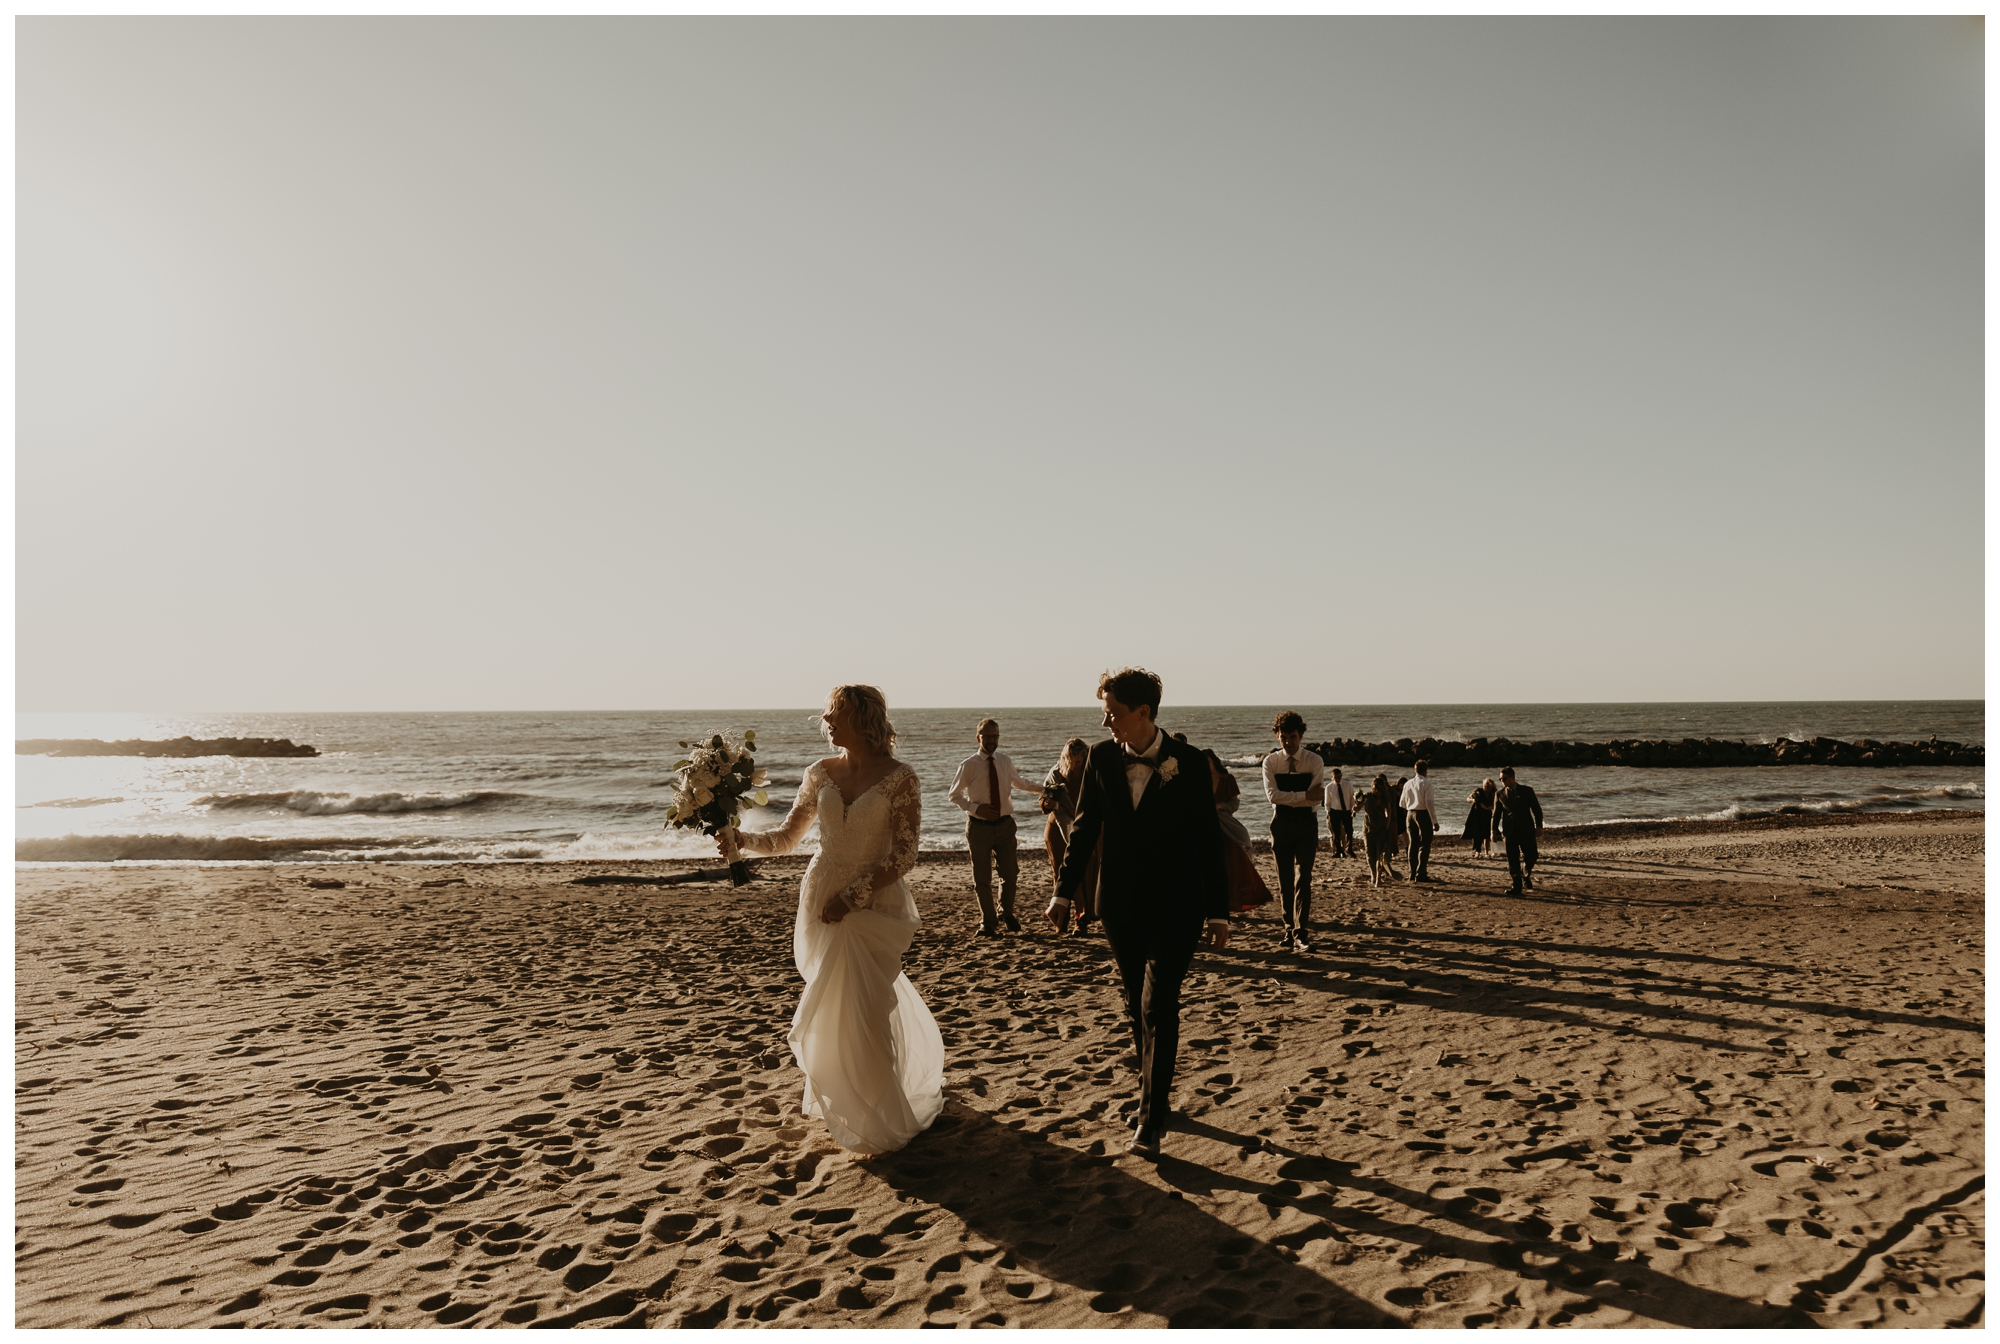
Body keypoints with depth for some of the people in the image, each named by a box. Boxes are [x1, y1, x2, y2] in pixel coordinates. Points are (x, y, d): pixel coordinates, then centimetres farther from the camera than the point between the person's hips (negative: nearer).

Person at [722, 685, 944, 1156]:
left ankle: (880, 1127, 20)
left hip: (873, 905, -4)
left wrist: (850, 898, -16)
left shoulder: (898, 778, -11)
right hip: (822, 902, 4)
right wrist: (742, 838, -8)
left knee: (865, 1014, 0)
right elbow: (787, 837, 10)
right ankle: (842, 1104, 35)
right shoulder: (820, 773, 3)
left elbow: (902, 857, -12)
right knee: (833, 1009, 13)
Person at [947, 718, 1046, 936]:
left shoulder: (1005, 761, 2)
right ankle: (988, 922, 23)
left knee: (1010, 872, 8)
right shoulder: (969, 765, -10)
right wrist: (976, 808, -16)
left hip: (1004, 824, 3)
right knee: (982, 877, 6)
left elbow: (1019, 783, 22)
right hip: (979, 826, -3)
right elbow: (955, 794, -2)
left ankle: (1007, 913, 34)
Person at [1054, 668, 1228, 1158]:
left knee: (1158, 1008, -8)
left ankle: (1151, 1121, -2)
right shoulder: (1102, 757, -1)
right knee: (1138, 1006, 15)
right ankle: (1154, 1091, 34)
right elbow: (1085, 826, 8)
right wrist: (1064, 890, 7)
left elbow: (1208, 839, -5)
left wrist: (1218, 912, -4)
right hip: (1120, 905, 4)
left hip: (1174, 906, -4)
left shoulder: (1188, 763, -9)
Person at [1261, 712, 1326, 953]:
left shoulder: (1314, 761, -2)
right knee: (1285, 880, 7)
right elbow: (1272, 795, -13)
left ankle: (1301, 933, -7)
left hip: (1306, 824, -2)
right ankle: (1289, 930, 18)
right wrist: (1304, 795, -18)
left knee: (1304, 878, -8)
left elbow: (1317, 797, -12)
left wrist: (1287, 798, -13)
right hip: (1281, 824, 2)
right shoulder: (1270, 762, 1)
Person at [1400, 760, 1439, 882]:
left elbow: (1403, 803, 13)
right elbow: (1430, 803, -16)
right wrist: (1435, 821, -12)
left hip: (1410, 814, 6)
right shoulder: (1426, 784, -12)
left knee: (1413, 844, 13)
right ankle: (1421, 874, -3)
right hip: (1423, 814, -6)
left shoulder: (1407, 784, 6)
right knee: (1424, 845, -1)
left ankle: (1412, 874, 16)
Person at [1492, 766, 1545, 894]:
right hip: (1510, 831, 1)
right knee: (1513, 861, -1)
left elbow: (1537, 809, 3)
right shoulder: (1499, 794, 5)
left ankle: (1526, 876, 28)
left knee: (1531, 856, -1)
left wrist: (1539, 826, -5)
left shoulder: (1527, 791, 2)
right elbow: (1496, 814, 6)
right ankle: (1517, 886, 6)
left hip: (1526, 830, -1)